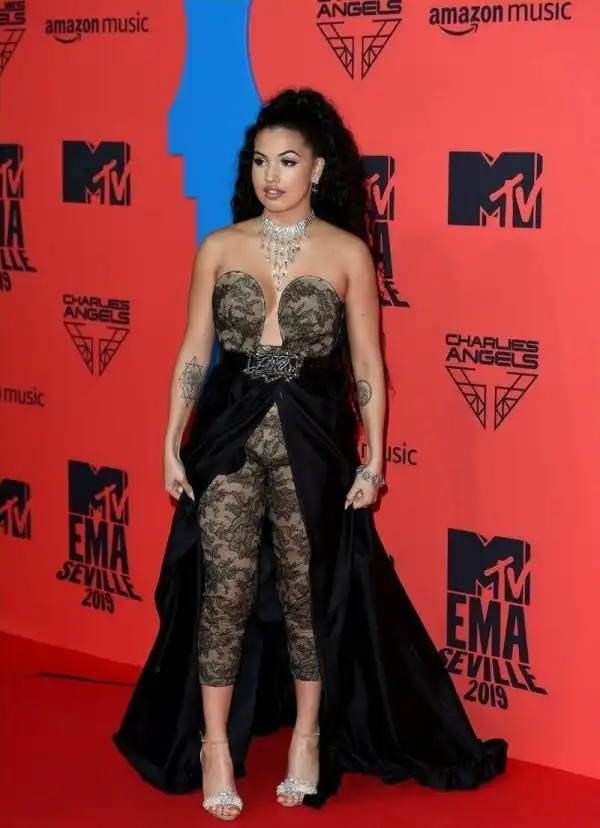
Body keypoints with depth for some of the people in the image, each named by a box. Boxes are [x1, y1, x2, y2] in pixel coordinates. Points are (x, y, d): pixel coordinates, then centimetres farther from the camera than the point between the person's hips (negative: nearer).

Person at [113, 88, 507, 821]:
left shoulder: (348, 253, -3)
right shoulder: (219, 248, 2)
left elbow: (368, 367, 0)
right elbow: (193, 354, 5)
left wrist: (373, 460, -2)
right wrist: (172, 444, 2)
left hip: (312, 441, -1)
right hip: (230, 434, 1)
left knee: (309, 591, 8)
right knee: (224, 591, 0)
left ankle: (309, 734, 27)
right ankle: (215, 745, 14)